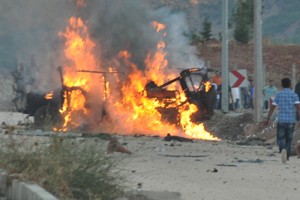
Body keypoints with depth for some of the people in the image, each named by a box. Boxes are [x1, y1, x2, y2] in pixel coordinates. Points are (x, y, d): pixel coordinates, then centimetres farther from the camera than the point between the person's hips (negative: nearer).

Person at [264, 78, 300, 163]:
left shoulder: (278, 95, 4)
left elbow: (272, 108, 3)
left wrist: (267, 119, 9)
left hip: (281, 120, 0)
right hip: (291, 121, 0)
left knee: (280, 139, 3)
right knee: (289, 139, 13)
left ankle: (283, 149, -27)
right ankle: (287, 157, 11)